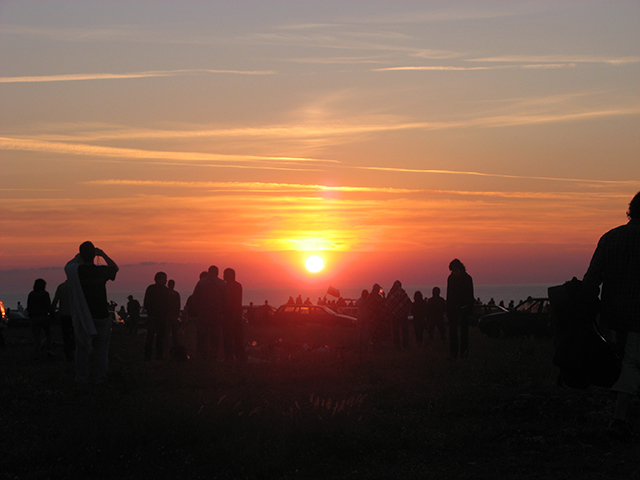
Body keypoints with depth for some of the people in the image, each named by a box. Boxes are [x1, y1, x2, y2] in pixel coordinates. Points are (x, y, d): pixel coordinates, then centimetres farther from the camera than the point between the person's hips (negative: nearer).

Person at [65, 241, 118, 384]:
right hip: (101, 315, 0)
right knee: (101, 348, 9)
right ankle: (100, 376, 11)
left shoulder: (75, 271, -11)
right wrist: (103, 255, 11)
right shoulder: (101, 271, -12)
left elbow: (68, 265, 16)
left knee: (82, 348, 10)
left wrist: (79, 256, 22)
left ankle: (82, 377, 12)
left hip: (82, 317, 0)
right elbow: (115, 268, 12)